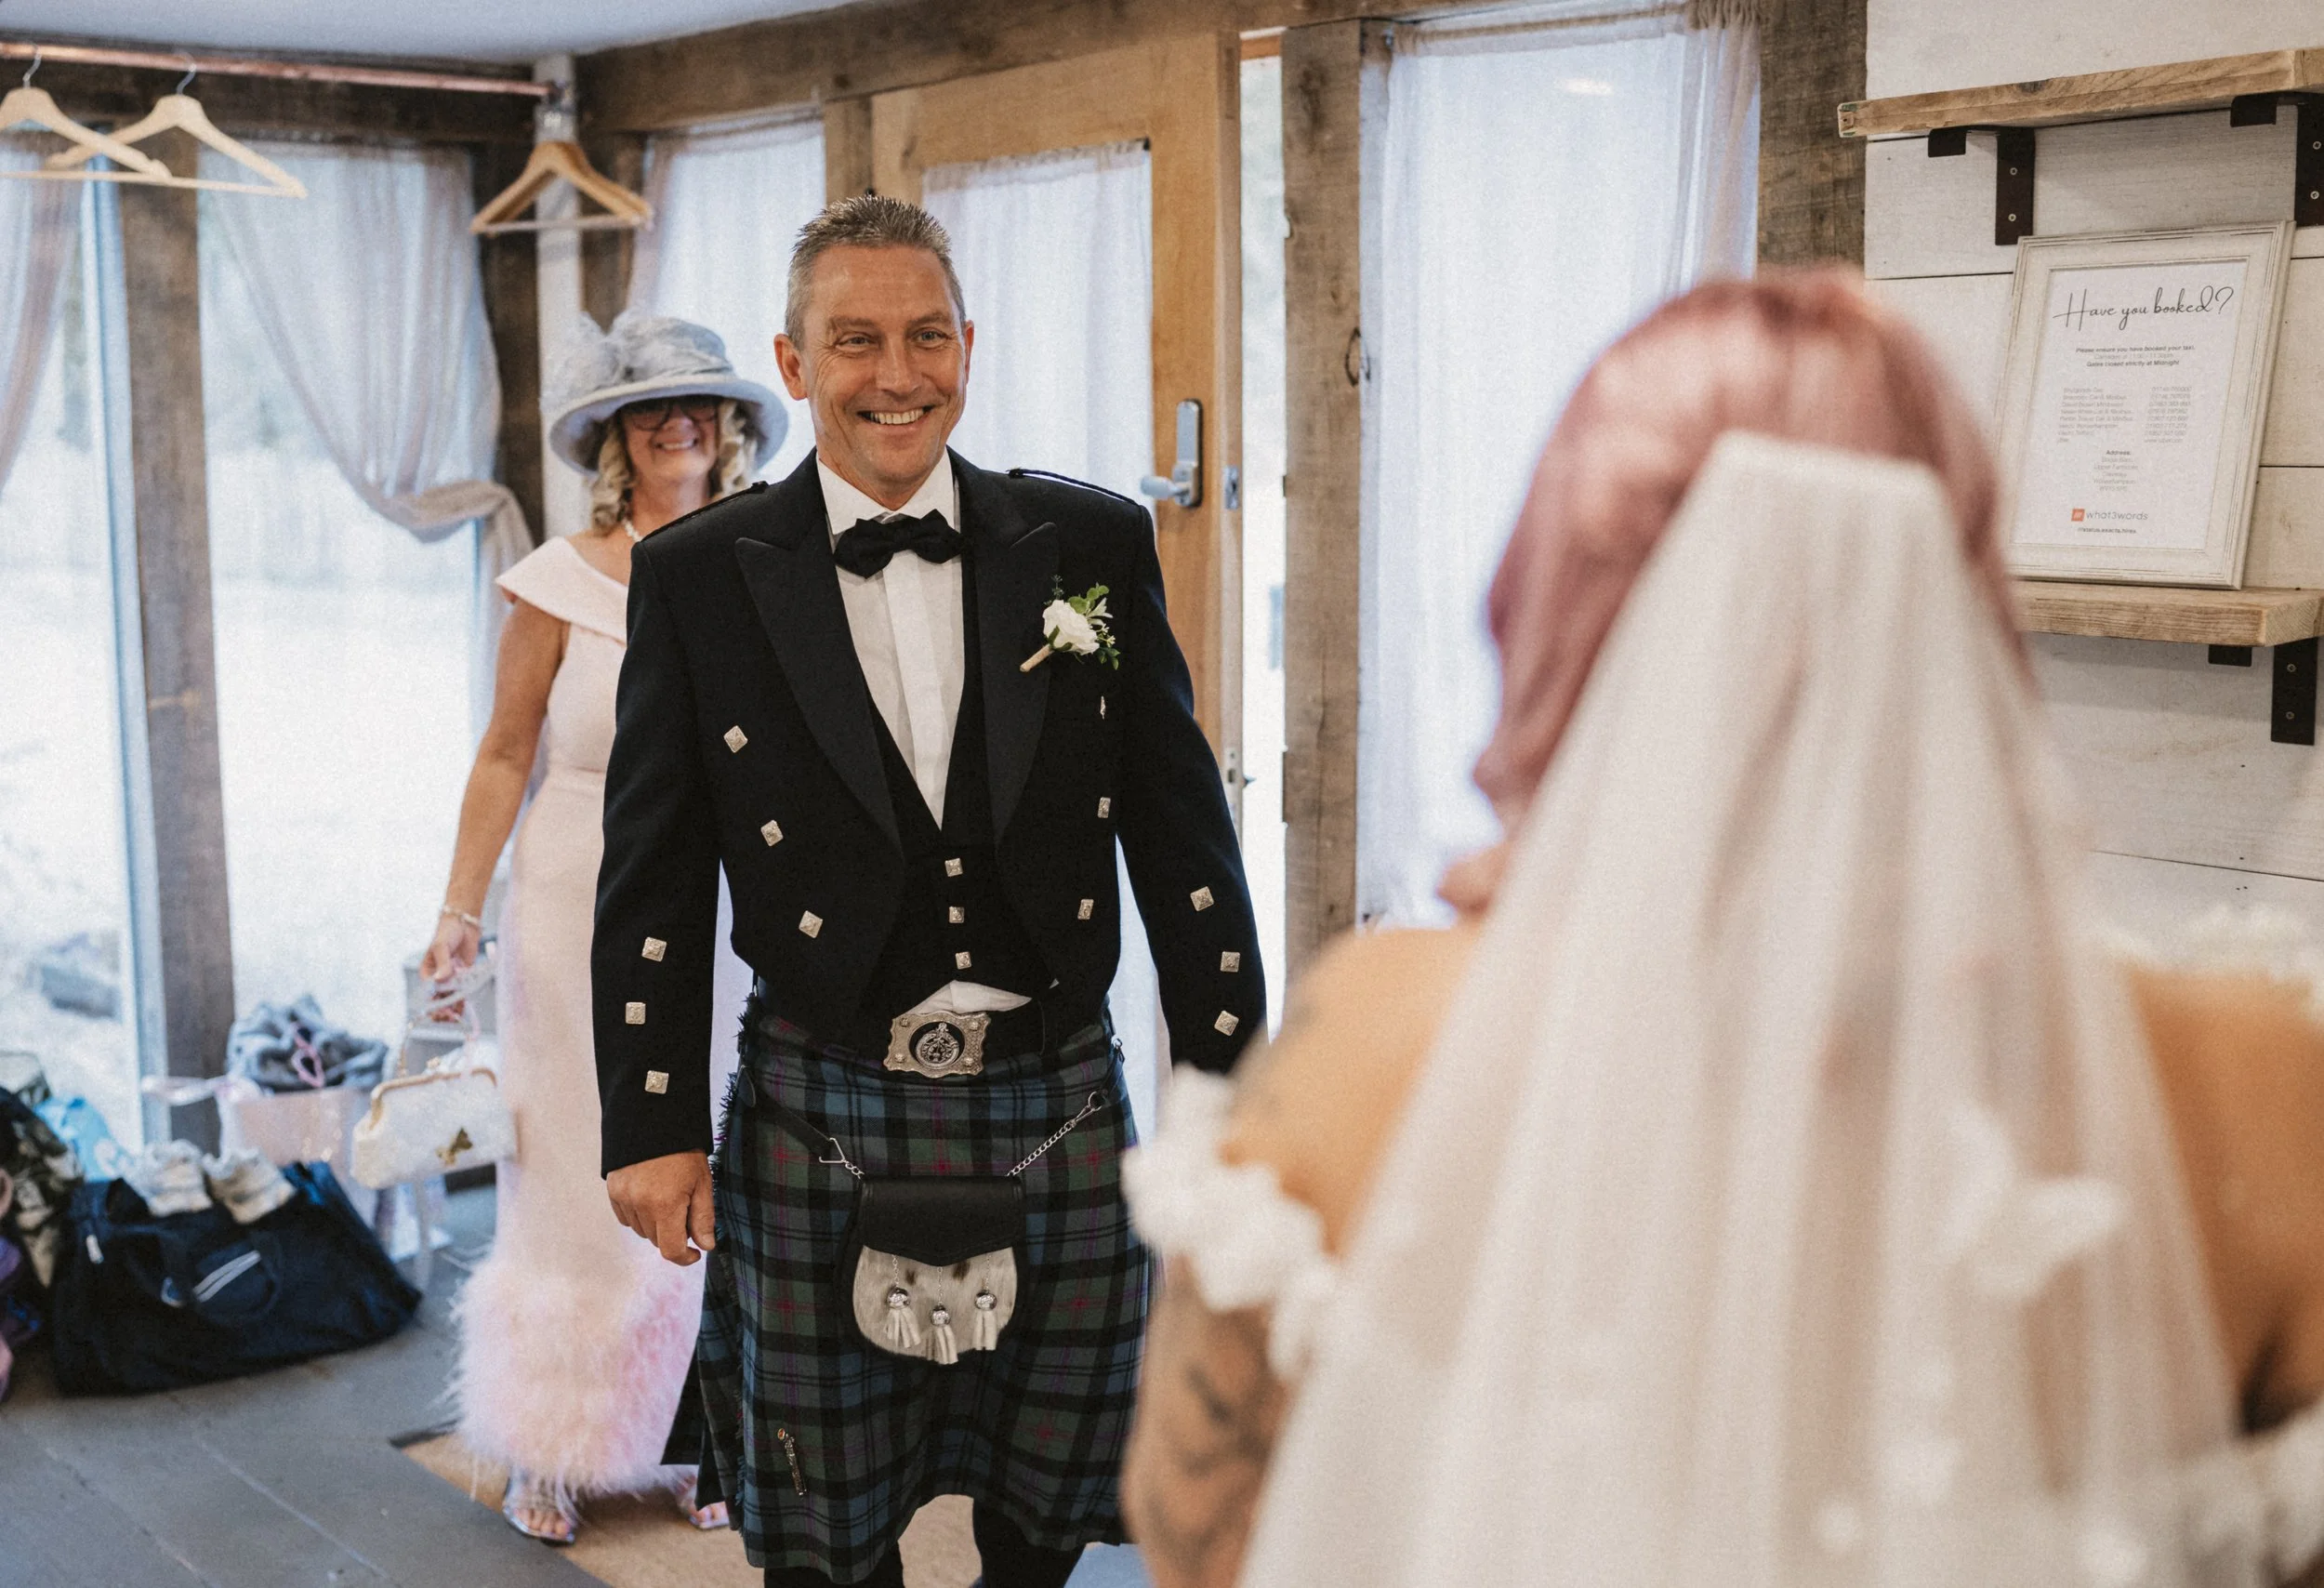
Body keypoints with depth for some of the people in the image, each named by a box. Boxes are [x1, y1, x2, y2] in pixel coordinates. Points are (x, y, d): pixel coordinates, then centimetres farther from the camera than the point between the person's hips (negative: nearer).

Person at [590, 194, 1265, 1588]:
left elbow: (1184, 833, 3)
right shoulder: (699, 579, -1)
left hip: (1061, 1112, 1)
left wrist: (1230, 1089, 2)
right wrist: (653, 1123, -1)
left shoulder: (1094, 546, 2)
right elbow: (653, 877, 2)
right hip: (822, 1131, -1)